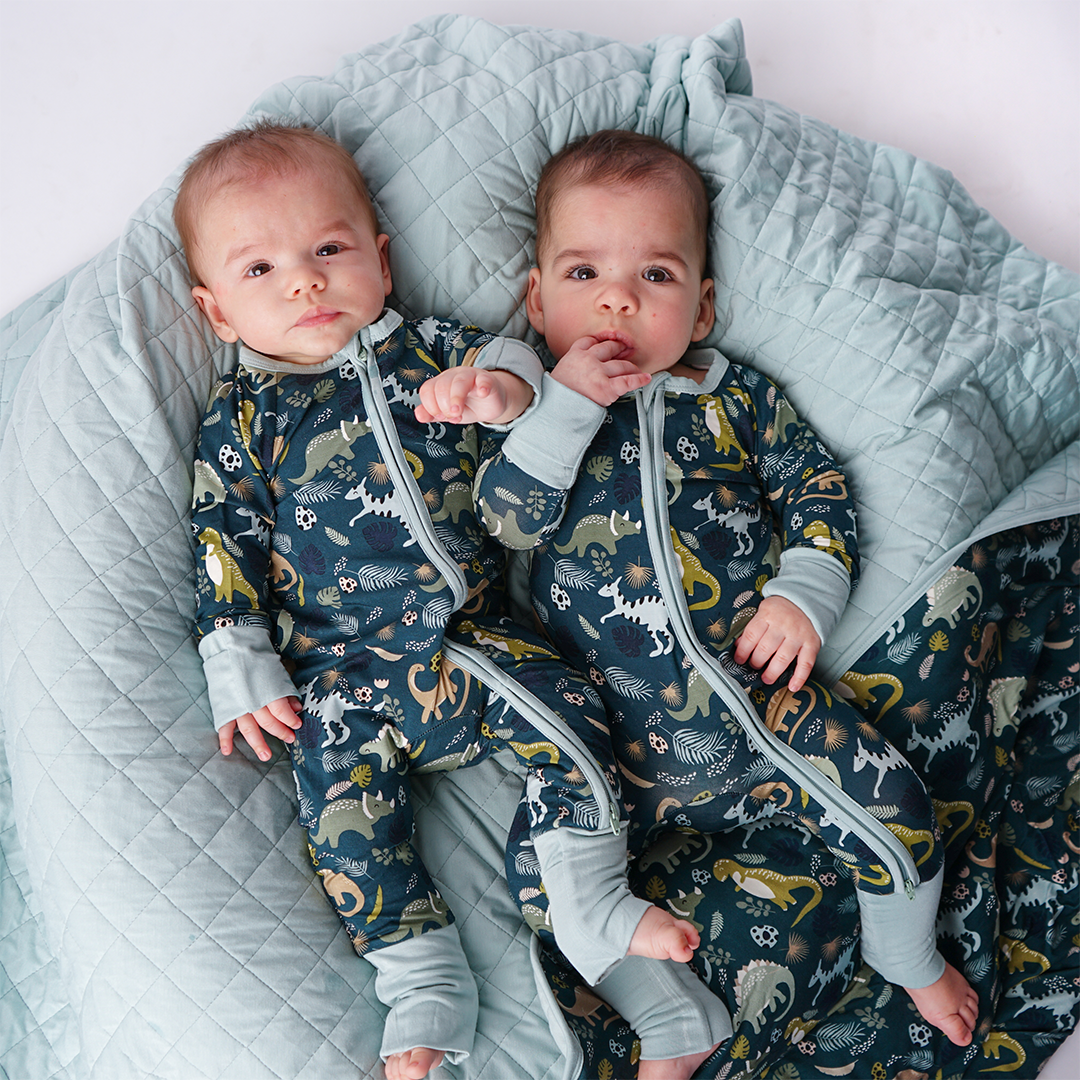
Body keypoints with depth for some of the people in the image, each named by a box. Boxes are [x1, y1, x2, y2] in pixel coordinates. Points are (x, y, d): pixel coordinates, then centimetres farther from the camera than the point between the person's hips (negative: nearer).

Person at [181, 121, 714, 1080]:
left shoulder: (425, 348, 7)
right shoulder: (241, 417, 2)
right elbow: (226, 545, 2)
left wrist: (506, 384, -17)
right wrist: (244, 674, -4)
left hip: (471, 633, 2)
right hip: (341, 672, -1)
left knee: (568, 715, -11)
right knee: (344, 799, -14)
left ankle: (595, 908, 5)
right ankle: (425, 976, 0)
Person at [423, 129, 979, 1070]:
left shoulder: (737, 397, 8)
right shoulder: (539, 407, 6)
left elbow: (819, 491, 8)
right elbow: (506, 516, -8)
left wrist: (805, 595, -8)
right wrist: (566, 403, -17)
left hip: (763, 695, 1)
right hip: (616, 736, 0)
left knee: (893, 806, -5)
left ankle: (909, 959, 29)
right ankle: (672, 1032, 9)